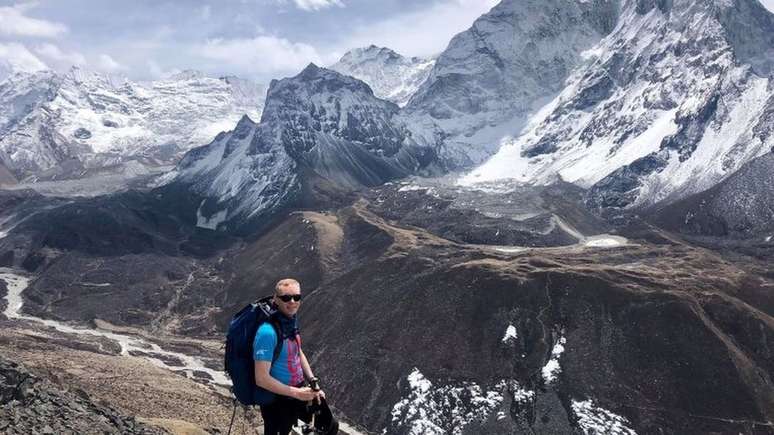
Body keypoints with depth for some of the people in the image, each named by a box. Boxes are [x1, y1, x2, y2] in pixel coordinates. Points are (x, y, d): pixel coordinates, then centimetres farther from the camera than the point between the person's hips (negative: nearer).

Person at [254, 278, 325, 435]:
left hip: (297, 393, 7)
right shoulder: (267, 332, -29)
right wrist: (296, 393, -25)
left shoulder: (291, 321, -4)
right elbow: (261, 378, -29)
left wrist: (313, 383, 4)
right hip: (277, 401, -7)